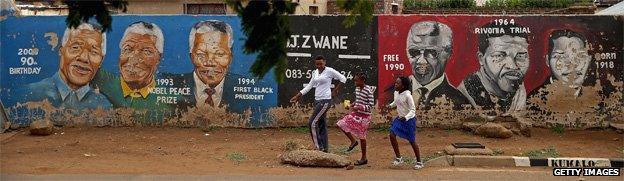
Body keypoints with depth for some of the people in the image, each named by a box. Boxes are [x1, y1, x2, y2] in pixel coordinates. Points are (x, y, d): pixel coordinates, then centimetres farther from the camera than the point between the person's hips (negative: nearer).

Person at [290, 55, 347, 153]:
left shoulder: (330, 71, -9)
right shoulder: (315, 72, 11)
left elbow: (343, 79, -3)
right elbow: (309, 86, 16)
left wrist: (335, 90, -1)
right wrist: (298, 95, 11)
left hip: (325, 100, -7)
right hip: (317, 100, 7)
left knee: (313, 122, -14)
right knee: (321, 124, 9)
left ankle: (319, 147, -9)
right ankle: (325, 148, 15)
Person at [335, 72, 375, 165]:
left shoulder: (368, 91, -18)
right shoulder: (357, 88, 4)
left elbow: (371, 105, -18)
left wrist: (360, 107, -27)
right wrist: (354, 104, -1)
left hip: (364, 115, -8)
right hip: (356, 113, 8)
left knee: (362, 137, 0)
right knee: (342, 124, 1)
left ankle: (364, 158, 14)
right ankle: (353, 141, 18)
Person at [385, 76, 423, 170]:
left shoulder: (407, 95, -24)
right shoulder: (396, 93, -2)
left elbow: (413, 110, -21)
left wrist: (406, 117, -36)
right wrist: (390, 106, 1)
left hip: (409, 119, -7)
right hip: (400, 118, 7)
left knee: (412, 141, 1)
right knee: (392, 135, -4)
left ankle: (419, 162, 17)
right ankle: (398, 158, 12)